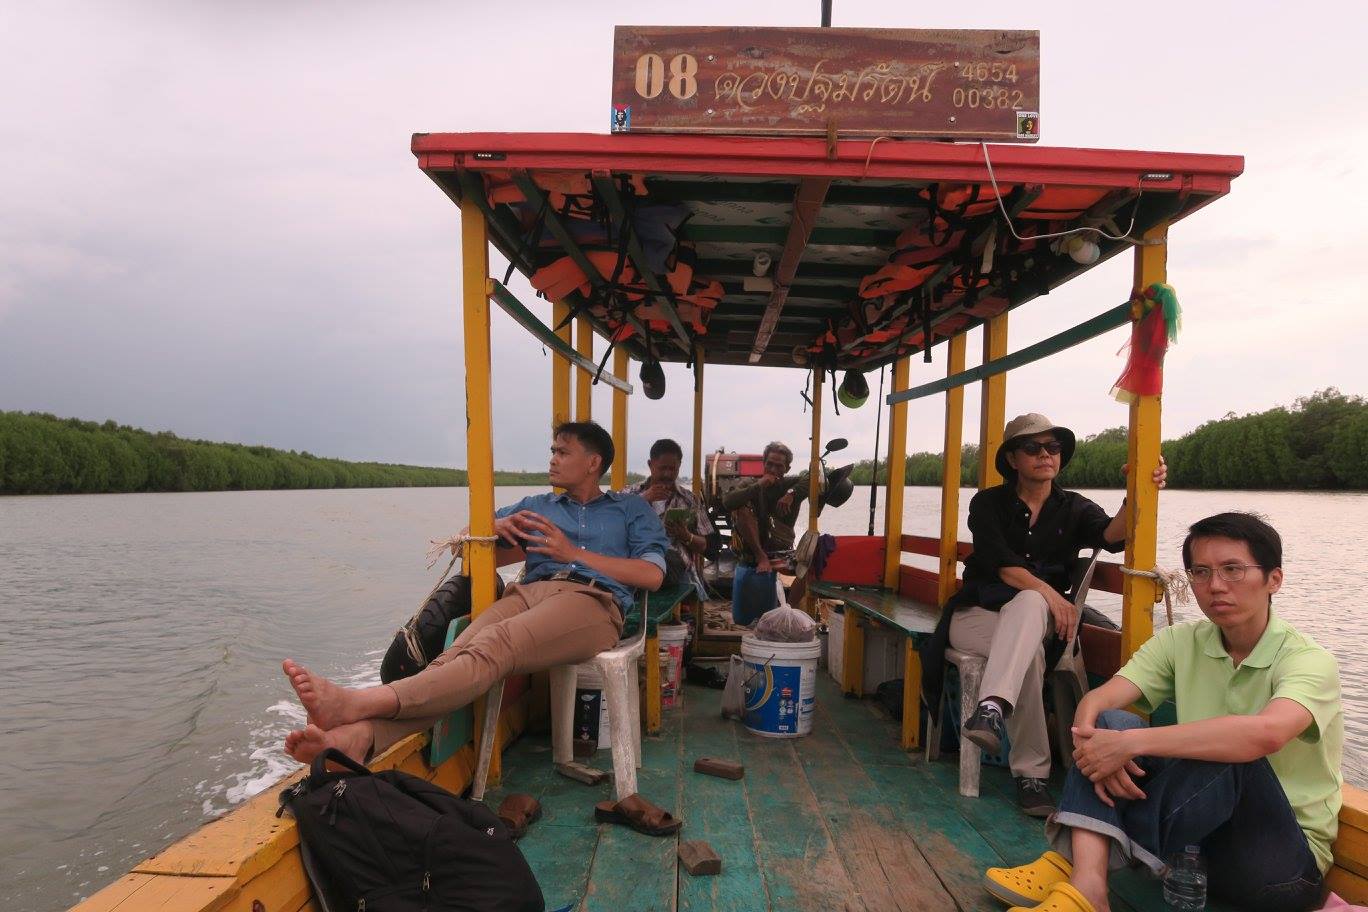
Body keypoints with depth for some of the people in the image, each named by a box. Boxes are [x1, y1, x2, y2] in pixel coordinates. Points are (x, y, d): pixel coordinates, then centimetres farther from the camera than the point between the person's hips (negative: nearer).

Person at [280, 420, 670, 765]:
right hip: (528, 593, 4)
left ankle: (358, 704, -52)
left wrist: (573, 553, 1)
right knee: (456, 654, -29)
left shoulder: (631, 508, 22)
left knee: (492, 645, -34)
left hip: (592, 600, -4)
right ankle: (358, 735, -52)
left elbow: (653, 575, 5)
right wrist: (494, 525, 10)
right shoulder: (537, 505, 33)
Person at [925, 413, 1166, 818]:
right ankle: (1031, 774, -31)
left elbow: (1112, 535, -17)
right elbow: (1002, 565, -13)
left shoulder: (1074, 508, 7)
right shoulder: (988, 503, 1)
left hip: (1037, 617, 1)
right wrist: (1050, 594, -29)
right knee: (1030, 652, -35)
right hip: (978, 613, -1)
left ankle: (992, 708, -51)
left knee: (1029, 603, -37)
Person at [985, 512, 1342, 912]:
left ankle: (1077, 862, -25)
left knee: (1230, 753, -33)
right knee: (1109, 724, -16)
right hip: (1202, 829, 4)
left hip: (1286, 857, -4)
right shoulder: (1181, 642, 0)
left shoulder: (1309, 661, -15)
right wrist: (1092, 744, -35)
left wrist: (1131, 743, -39)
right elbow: (1097, 701, -12)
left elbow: (1265, 733, -38)